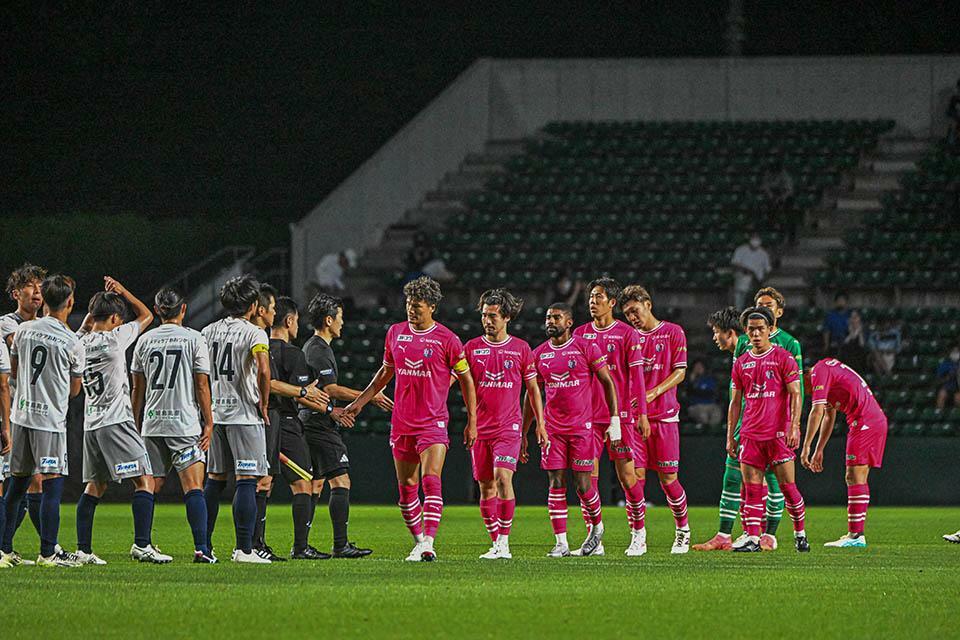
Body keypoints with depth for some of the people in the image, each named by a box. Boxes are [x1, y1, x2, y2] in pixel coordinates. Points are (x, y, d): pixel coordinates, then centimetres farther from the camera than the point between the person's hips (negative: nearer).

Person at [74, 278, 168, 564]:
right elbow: (146, 316, 4)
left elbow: (85, 327, 35)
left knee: (95, 486, 13)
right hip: (116, 422, -7)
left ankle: (83, 550, 9)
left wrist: (99, 302, 25)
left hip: (91, 423, 7)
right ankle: (142, 544, -16)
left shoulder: (81, 342, 8)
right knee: (144, 480, -6)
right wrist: (121, 291, 11)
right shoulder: (114, 339, -9)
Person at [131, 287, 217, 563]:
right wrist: (208, 423, 0)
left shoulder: (144, 341, 7)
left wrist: (138, 426, 19)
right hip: (186, 424, -4)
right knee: (193, 487, -8)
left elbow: (138, 390, 11)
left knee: (151, 488, 10)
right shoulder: (194, 339, -3)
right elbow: (201, 386, -5)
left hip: (152, 424, 4)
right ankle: (201, 549, -17)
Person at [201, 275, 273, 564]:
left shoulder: (208, 332, 9)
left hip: (214, 413, 6)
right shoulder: (254, 334, -9)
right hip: (244, 414, -6)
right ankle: (244, 549, -10)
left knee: (214, 480, 13)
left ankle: (204, 546, 13)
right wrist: (264, 403, -10)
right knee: (246, 480, -5)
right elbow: (263, 370, -24)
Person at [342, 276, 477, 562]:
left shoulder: (446, 339, -5)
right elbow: (386, 372, 22)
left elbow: (466, 380, 2)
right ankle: (419, 542, 19)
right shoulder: (395, 333, 7)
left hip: (433, 421, -5)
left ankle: (428, 544, -24)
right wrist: (360, 401, 18)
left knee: (431, 481, -17)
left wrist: (472, 422, 1)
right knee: (407, 488, 7)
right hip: (401, 423, 5)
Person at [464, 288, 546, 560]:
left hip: (509, 427, -2)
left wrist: (540, 423, 7)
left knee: (503, 477, -18)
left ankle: (504, 541, -15)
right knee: (486, 487, 4)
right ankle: (496, 544, 12)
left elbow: (533, 388, 11)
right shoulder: (471, 348, 5)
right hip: (480, 427, 2)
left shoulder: (521, 349, 3)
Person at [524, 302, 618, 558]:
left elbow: (607, 382, 0)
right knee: (556, 484, -2)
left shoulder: (586, 348, -3)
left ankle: (597, 526, 23)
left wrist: (615, 421, -6)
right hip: (553, 429, 3)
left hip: (582, 426, -3)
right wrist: (523, 433, 15)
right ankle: (561, 543, 1)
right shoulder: (539, 354, 8)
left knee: (583, 484, -3)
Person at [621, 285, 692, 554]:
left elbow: (680, 372, -3)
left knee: (668, 478, -2)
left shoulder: (673, 332, 2)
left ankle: (683, 531, 16)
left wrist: (653, 393, -16)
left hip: (664, 415, -3)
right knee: (635, 476, -4)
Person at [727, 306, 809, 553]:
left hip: (779, 433, -4)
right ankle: (752, 538, -3)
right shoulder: (741, 363, 13)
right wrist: (730, 436, 12)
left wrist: (793, 427, -15)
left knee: (787, 484, -4)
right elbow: (735, 402, 17)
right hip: (750, 435, 4)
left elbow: (795, 395, -4)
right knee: (751, 487, -2)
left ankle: (800, 533, 10)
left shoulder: (783, 358, -1)